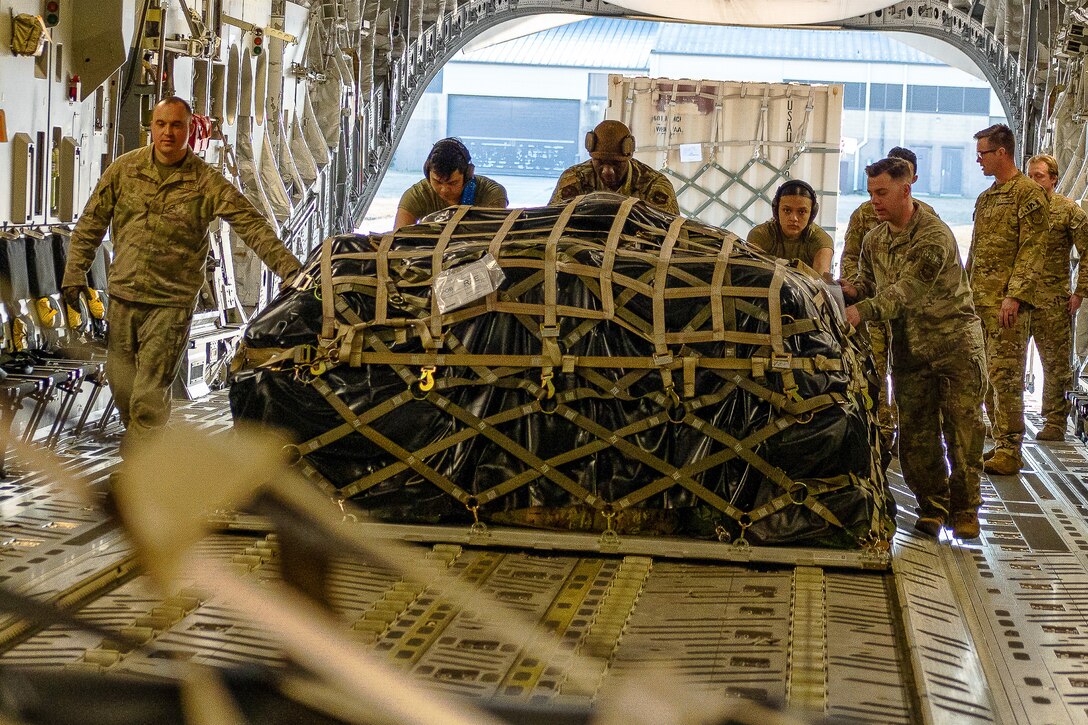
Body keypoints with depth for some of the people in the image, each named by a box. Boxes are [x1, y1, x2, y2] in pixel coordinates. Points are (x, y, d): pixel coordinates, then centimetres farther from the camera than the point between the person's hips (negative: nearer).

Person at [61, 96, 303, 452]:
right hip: (121, 294, 4)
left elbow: (252, 225, -9)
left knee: (150, 394, -6)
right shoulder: (124, 169, 4)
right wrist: (75, 272, 7)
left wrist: (289, 267, -17)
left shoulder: (206, 181, -5)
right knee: (121, 381, 11)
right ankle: (138, 441, 34)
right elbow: (91, 223, 11)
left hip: (171, 303, -4)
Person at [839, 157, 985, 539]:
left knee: (963, 431, -3)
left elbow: (907, 290, -29)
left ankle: (964, 510, 8)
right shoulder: (874, 239, 7)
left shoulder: (934, 236, -19)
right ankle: (932, 507, 16)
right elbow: (868, 281, 12)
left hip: (956, 342, -6)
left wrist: (862, 312, -42)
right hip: (909, 348, 6)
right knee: (916, 435, 3)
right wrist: (850, 288, -13)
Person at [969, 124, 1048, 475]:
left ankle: (1009, 450, -6)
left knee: (1005, 373, -9)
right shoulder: (985, 198, 19)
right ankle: (1000, 443, 16)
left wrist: (1015, 295, -20)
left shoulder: (1028, 193, -7)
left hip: (1007, 302, -9)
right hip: (979, 300, 9)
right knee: (987, 374, 9)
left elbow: (1032, 251, -13)